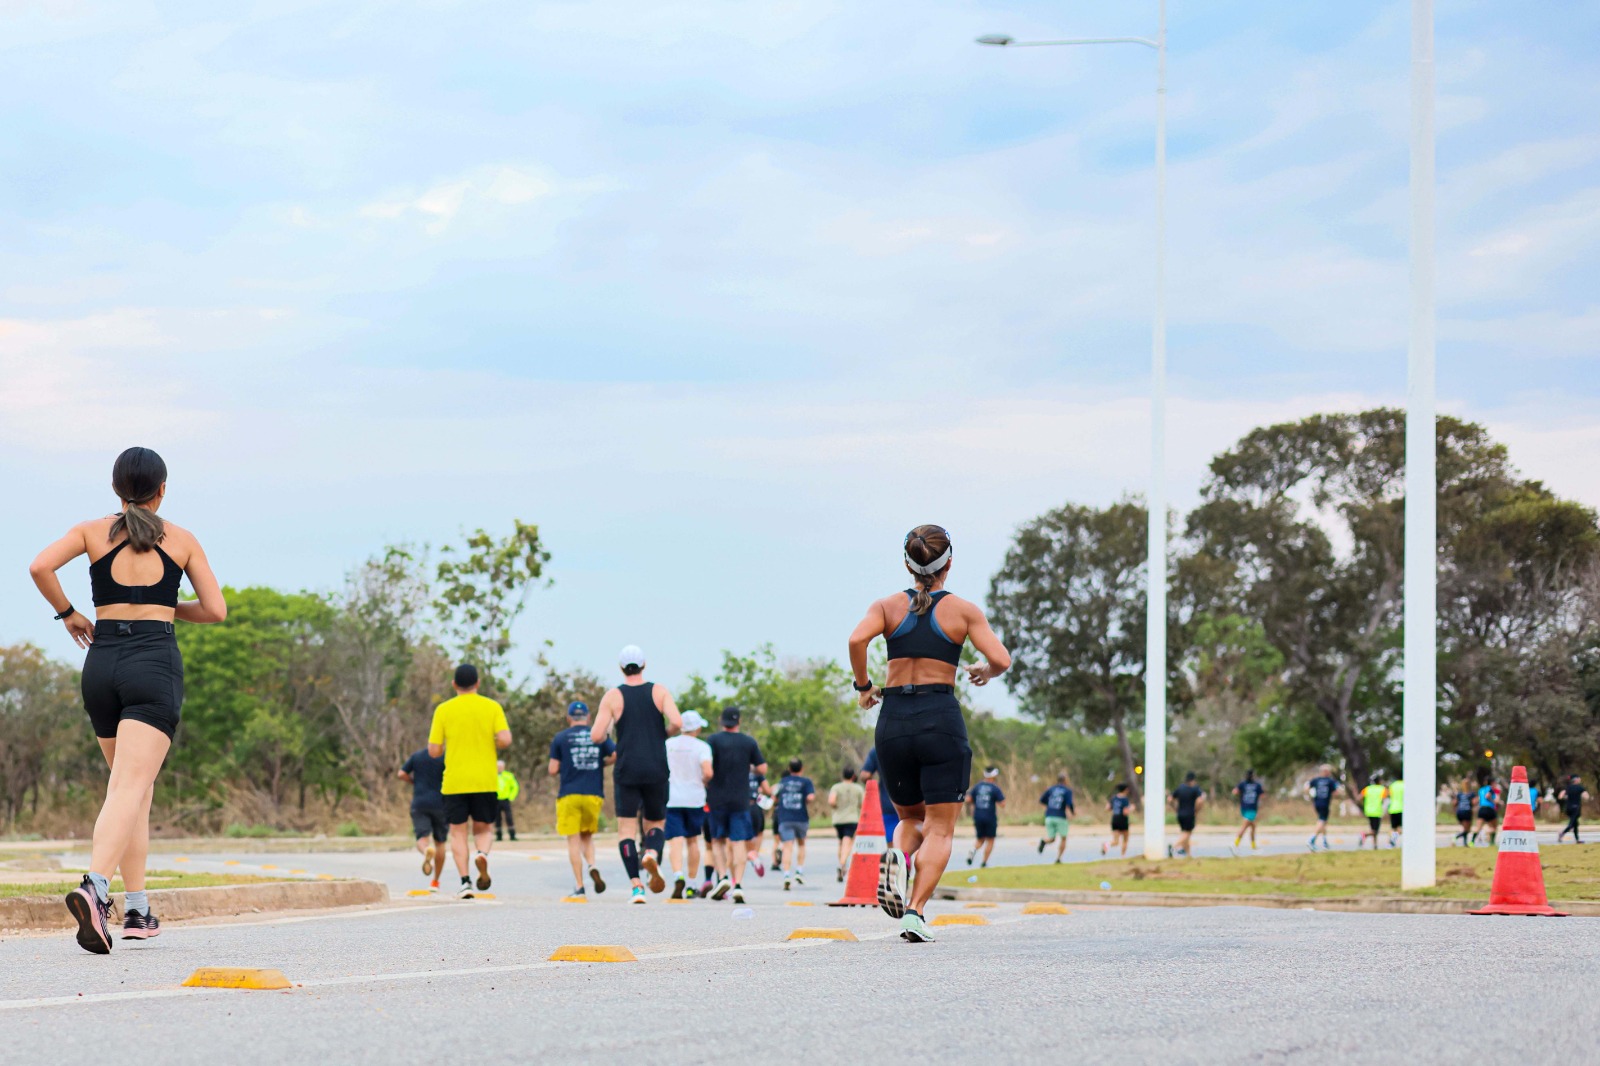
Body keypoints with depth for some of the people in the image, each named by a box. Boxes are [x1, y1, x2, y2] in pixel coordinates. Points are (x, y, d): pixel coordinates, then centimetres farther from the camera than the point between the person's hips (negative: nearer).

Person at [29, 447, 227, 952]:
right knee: (130, 788, -14)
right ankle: (94, 886, -39)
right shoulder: (182, 539, 8)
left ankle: (137, 909, 17)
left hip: (101, 664, 3)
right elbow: (215, 610, 6)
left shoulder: (93, 532, 9)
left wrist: (68, 614, 8)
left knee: (135, 786, 19)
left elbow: (40, 566, -8)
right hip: (155, 663, -3)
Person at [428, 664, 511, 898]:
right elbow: (505, 739, -10)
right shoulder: (492, 707, 1)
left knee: (458, 832, 7)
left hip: (454, 783, 0)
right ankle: (482, 853, -18)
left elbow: (433, 751, -1)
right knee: (484, 828, 14)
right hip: (485, 782, 0)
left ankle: (465, 881, -5)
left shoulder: (443, 710, 1)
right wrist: (491, 746, 11)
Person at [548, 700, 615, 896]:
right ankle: (592, 866, -12)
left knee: (574, 840, 2)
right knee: (587, 836, 17)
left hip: (569, 795, -2)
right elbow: (616, 756, -4)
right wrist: (601, 763, 14)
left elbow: (553, 770, 0)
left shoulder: (560, 738, 3)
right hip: (594, 794, 2)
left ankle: (579, 886, -5)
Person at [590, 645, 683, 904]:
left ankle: (636, 885, -13)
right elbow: (677, 722, -11)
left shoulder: (612, 696, 0)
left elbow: (596, 736, -6)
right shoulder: (659, 691, 3)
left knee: (627, 829, 2)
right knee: (656, 823, 15)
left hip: (627, 771, -1)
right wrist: (663, 735, 10)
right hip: (656, 770, 1)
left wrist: (604, 735, 18)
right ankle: (652, 853, -19)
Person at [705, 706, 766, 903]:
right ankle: (738, 884, -10)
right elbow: (762, 769, 3)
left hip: (717, 798, -1)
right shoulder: (749, 742, 3)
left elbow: (707, 769, -14)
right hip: (741, 800, 1)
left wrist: (705, 783, 5)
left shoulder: (714, 741, -4)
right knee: (738, 842, 1)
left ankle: (723, 877, -7)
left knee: (718, 841, 12)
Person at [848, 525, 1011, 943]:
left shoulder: (889, 605, 8)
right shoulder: (963, 609, 4)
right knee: (939, 830, 1)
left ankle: (899, 856, -13)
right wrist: (985, 673, 18)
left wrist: (864, 686, 4)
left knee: (910, 817, 21)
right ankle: (915, 911, -18)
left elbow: (857, 639, -11)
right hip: (940, 719, -3)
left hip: (892, 721, 3)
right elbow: (1001, 660, -5)